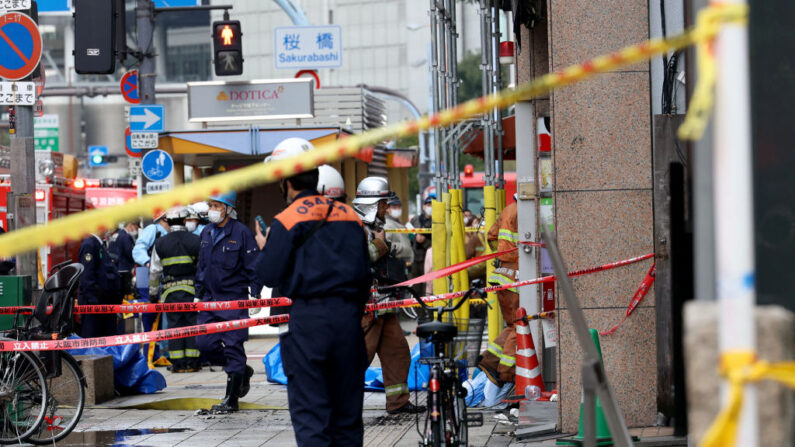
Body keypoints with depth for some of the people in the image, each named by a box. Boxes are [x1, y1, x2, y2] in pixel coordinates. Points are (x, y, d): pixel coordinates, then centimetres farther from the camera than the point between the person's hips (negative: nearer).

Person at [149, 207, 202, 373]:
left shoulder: (160, 244, 2)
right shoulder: (196, 241, -2)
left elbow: (154, 272, 7)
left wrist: (153, 294, 16)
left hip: (170, 290, 1)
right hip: (192, 289, -1)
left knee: (174, 325, 4)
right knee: (193, 325, 4)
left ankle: (177, 363, 3)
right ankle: (192, 362, 4)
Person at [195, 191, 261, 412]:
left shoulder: (241, 232, -9)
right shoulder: (206, 232, 11)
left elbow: (253, 267, -8)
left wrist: (254, 295, -13)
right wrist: (198, 293, 20)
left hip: (234, 300, -7)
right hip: (211, 299, 7)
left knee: (233, 347, -4)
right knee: (205, 343, 1)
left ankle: (231, 399, 2)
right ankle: (241, 371, 25)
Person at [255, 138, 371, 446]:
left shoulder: (287, 219, -5)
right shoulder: (349, 216, 12)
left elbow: (269, 275, -6)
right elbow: (365, 274, 14)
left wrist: (264, 248, 14)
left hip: (309, 317, -5)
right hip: (348, 315, 5)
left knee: (309, 412, -2)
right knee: (347, 411, 11)